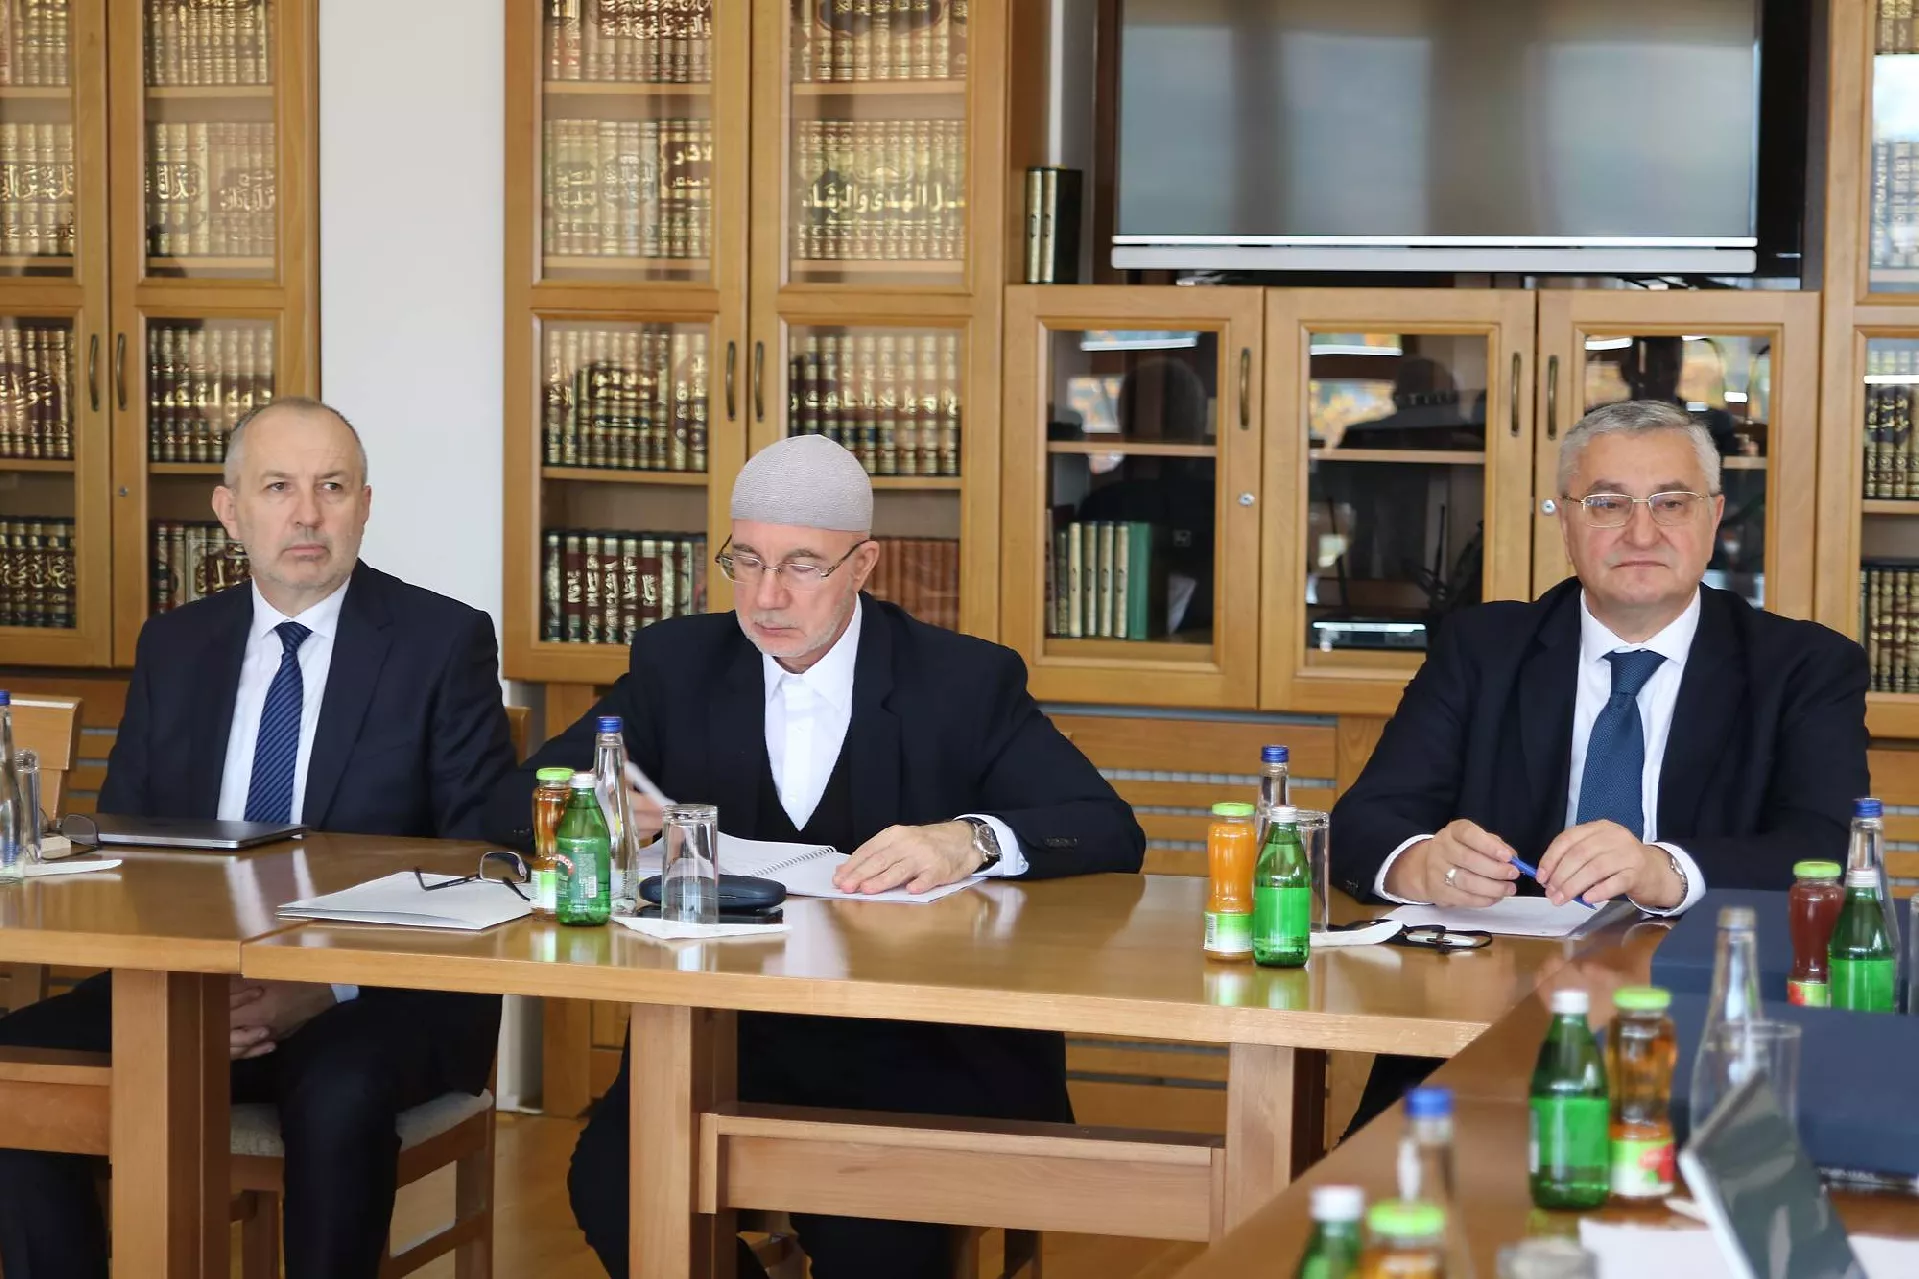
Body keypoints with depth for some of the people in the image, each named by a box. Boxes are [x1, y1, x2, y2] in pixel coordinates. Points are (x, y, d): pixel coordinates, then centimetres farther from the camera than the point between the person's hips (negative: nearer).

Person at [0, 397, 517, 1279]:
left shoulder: (445, 643, -1)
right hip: (185, 976, 4)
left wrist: (327, 988, -19)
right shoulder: (173, 646, 12)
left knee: (339, 1090, -36)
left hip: (381, 993, -4)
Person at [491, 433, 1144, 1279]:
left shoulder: (965, 683, 1)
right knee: (611, 1180, -26)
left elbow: (1109, 832, -7)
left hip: (919, 1058, -3)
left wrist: (970, 839, -28)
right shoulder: (677, 664, 9)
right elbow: (519, 805, 8)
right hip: (722, 1041, 3)